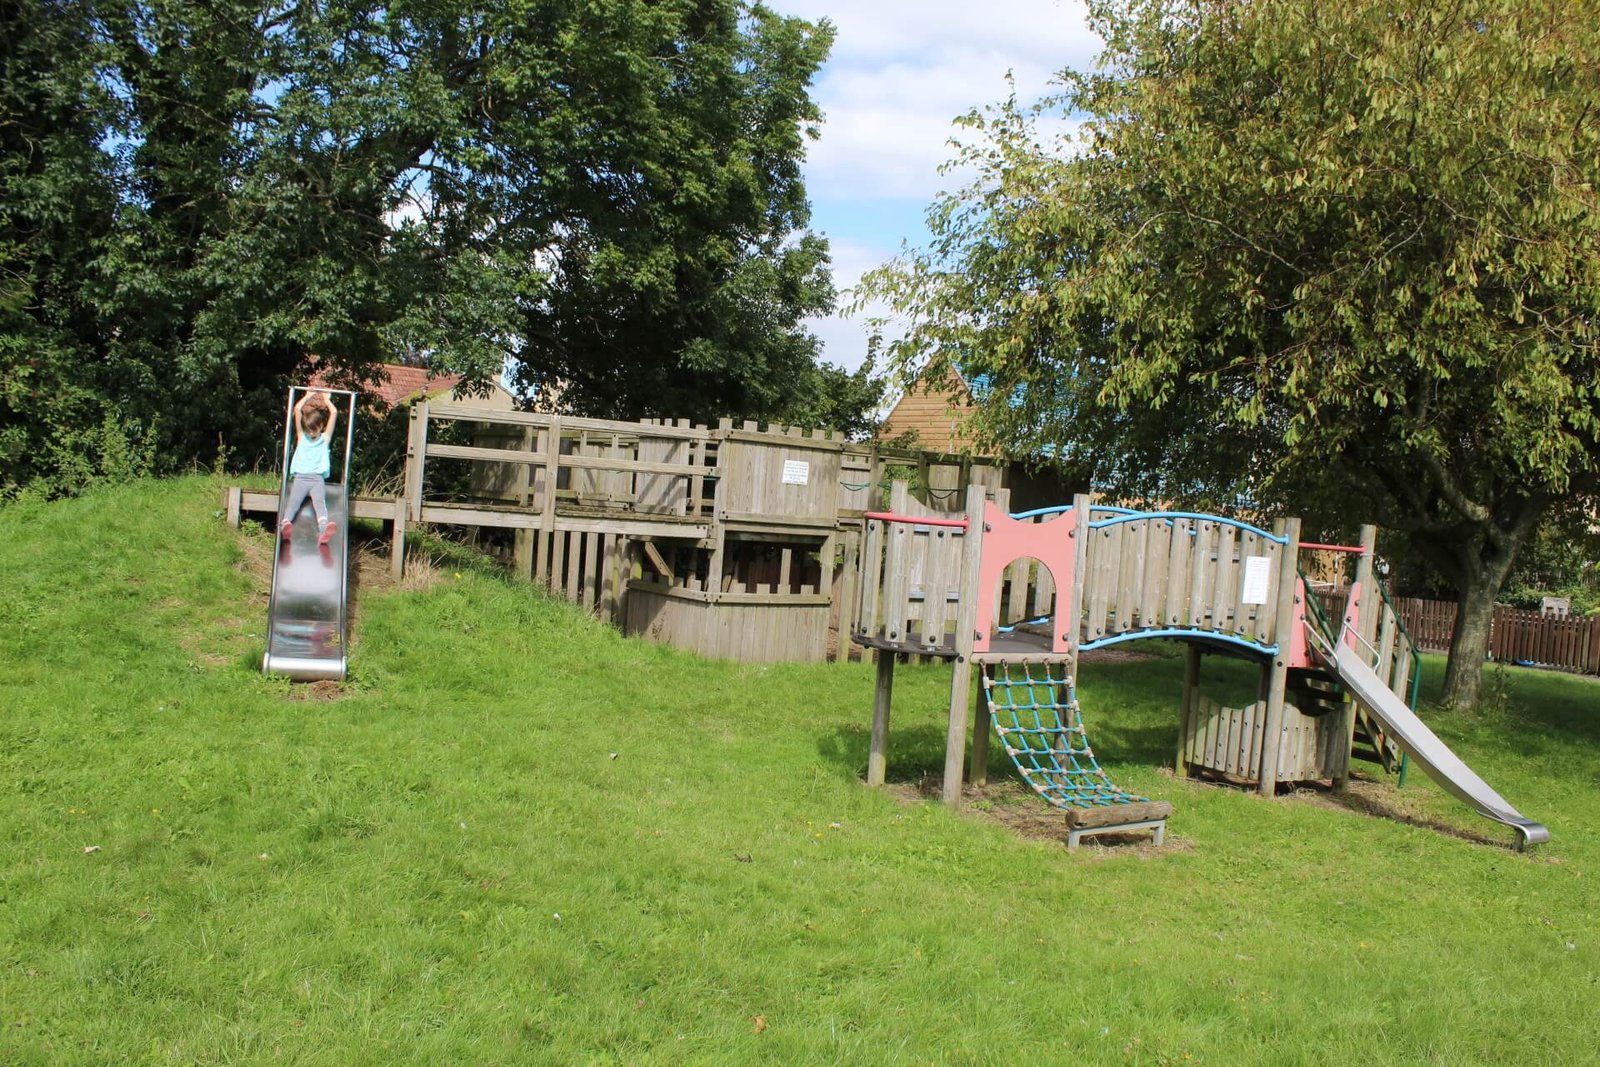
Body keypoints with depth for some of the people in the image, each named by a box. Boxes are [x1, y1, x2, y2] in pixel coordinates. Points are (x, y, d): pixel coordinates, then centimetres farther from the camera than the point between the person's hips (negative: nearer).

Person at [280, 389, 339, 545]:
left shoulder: (325, 438, 21)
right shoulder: (302, 437, 22)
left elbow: (334, 413, 17)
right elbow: (297, 409, 17)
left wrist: (326, 399, 32)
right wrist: (308, 396, 27)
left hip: (318, 479, -1)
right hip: (301, 477, 2)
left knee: (319, 502, -29)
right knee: (293, 502, -25)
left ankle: (323, 532, -56)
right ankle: (284, 525, -53)